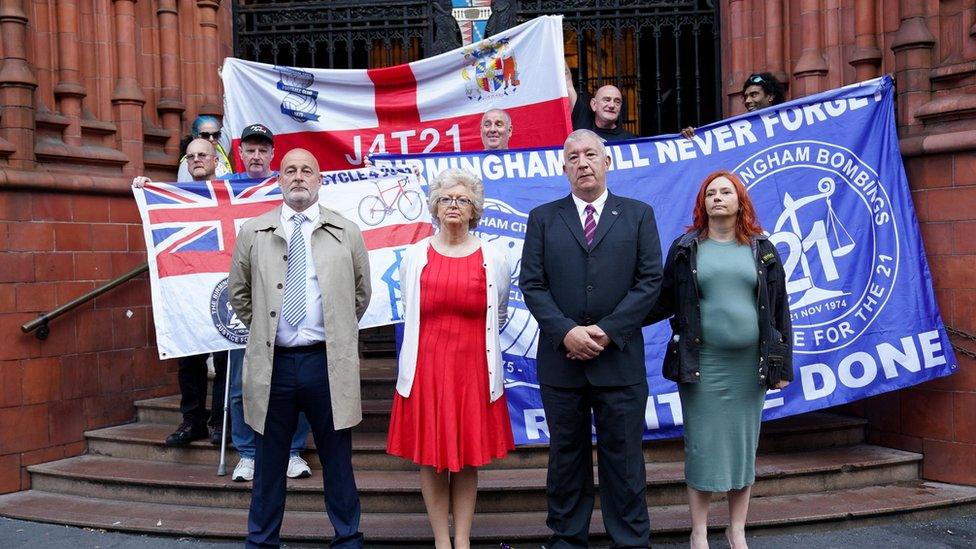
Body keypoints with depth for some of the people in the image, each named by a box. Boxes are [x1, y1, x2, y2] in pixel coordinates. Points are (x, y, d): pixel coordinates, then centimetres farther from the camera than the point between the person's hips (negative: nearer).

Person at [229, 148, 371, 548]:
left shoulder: (346, 233, 4)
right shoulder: (253, 232, 6)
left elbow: (361, 292, 14)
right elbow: (239, 292, 16)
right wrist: (263, 328, 11)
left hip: (328, 362, 0)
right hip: (272, 362, 1)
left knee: (337, 461, 9)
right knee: (269, 463, 11)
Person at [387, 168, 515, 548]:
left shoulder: (494, 259, 0)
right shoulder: (414, 256, 2)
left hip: (474, 367, 0)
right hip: (426, 366, 1)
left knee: (468, 457, 6)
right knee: (430, 457, 4)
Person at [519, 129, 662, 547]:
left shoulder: (638, 215, 6)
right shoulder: (543, 218, 8)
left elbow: (650, 280, -1)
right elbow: (532, 284, 1)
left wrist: (607, 331, -11)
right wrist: (566, 332, -13)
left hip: (620, 358, -1)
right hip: (561, 359, 1)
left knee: (624, 457, 6)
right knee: (566, 457, 11)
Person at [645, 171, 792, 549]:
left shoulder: (762, 250, 7)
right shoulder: (685, 249, 4)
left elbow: (779, 309, 7)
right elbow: (664, 302, 1)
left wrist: (782, 364, 3)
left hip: (750, 364, 2)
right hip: (702, 362, -1)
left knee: (743, 446, 9)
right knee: (702, 447, 2)